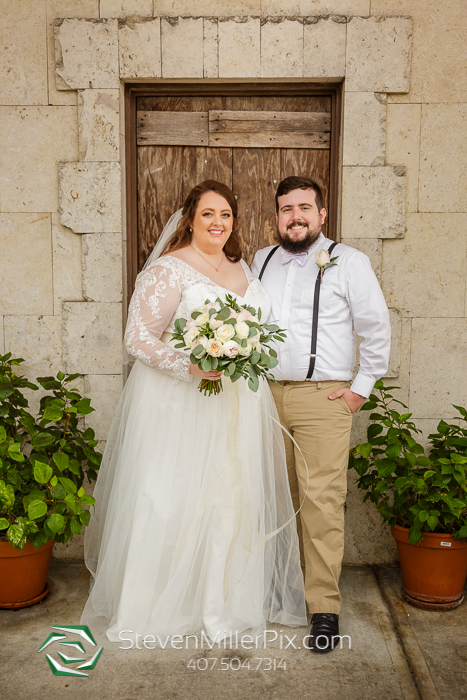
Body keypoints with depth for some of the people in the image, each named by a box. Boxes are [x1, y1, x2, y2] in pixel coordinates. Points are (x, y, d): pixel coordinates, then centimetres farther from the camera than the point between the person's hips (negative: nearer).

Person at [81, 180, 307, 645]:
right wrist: (190, 367, -25)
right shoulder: (169, 270, -9)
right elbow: (137, 337, -13)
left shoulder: (242, 268, 13)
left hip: (238, 407, 7)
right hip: (180, 404, -6)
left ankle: (224, 600, 31)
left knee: (231, 499, 12)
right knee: (174, 499, 1)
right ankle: (161, 605, 22)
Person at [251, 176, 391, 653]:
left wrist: (361, 387, -2)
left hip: (323, 398, -4)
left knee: (322, 501, -6)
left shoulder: (348, 262, 0)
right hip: (266, 395, 5)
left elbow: (376, 329, 1)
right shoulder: (261, 261, 14)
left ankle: (324, 606, 6)